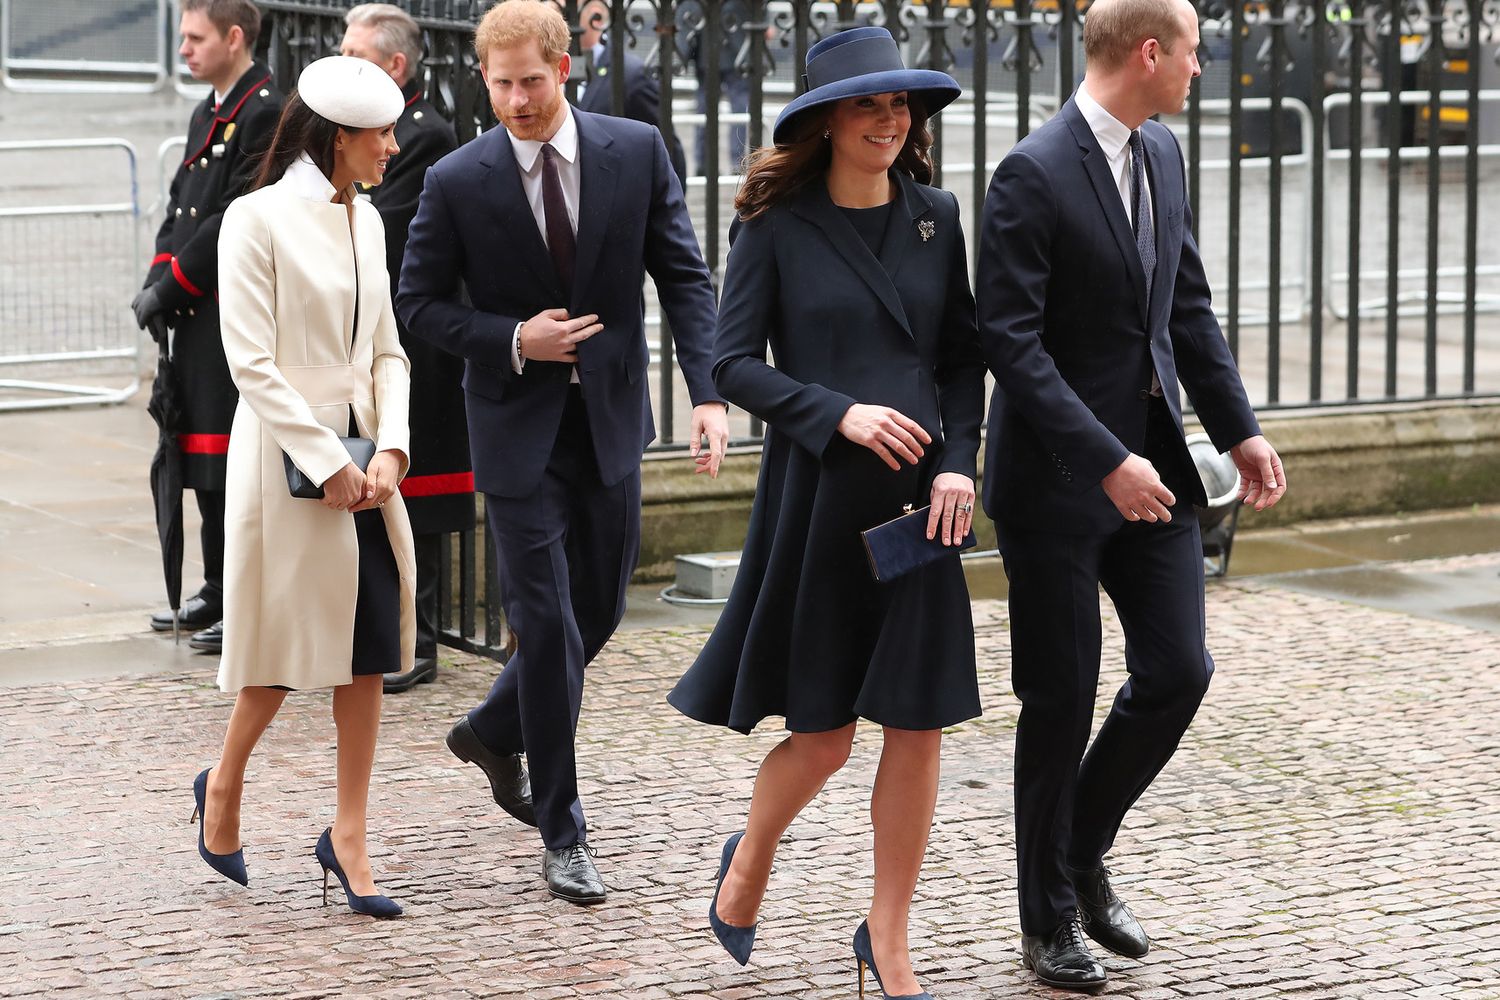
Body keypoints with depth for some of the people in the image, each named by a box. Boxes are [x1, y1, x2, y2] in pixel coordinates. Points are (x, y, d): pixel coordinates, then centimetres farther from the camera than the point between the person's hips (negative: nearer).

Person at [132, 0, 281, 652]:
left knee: (235, 461, -6)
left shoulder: (266, 112, -12)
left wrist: (171, 286, -15)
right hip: (198, 317, 9)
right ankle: (219, 592, 23)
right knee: (203, 455, 14)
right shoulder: (206, 115, 17)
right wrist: (158, 280, 1)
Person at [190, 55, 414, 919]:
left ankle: (349, 838, 9)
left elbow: (386, 351, 12)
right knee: (291, 640, 3)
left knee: (366, 645, 3)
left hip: (361, 455, 6)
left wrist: (389, 450, -4)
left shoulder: (365, 221, 11)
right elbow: (252, 361, -14)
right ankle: (224, 784, 28)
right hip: (288, 452, -6)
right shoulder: (260, 219, -11)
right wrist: (327, 464, -16)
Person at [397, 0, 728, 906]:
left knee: (600, 608, 14)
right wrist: (512, 342, -15)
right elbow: (420, 303, 0)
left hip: (610, 416, 3)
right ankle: (562, 831, 5)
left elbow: (685, 277, -3)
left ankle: (494, 731, 41)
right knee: (549, 622, -5)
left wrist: (708, 392, -15)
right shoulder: (458, 182, -9)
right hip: (519, 423, -3)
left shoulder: (636, 152, -5)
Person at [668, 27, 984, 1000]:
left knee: (919, 725, 1)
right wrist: (839, 414, -17)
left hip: (915, 501, 3)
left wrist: (958, 462, -4)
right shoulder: (778, 226, -4)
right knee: (823, 732, 3)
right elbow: (733, 362, -5)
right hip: (814, 499, -3)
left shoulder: (936, 218, 7)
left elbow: (964, 358, 11)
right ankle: (751, 857, 35)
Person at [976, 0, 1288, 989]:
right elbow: (1012, 341, -21)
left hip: (1151, 462, 7)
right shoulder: (1034, 175, -18)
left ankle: (1084, 854, 27)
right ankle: (1050, 918, 19)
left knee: (1178, 672, 4)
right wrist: (1106, 462, -25)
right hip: (1059, 476, -7)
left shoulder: (1162, 155, 7)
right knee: (1063, 701, 3)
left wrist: (1240, 427, 10)